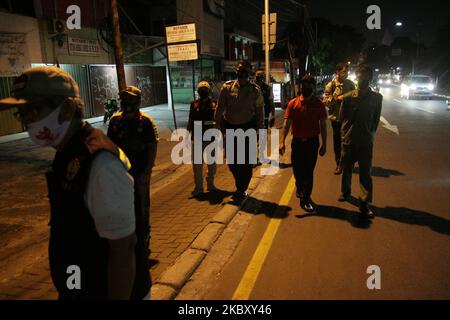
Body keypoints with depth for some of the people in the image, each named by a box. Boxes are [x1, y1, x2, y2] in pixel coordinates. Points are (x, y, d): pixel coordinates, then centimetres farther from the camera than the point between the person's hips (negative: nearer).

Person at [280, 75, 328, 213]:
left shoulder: (319, 104, -2)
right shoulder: (293, 103, -3)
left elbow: (323, 125, 2)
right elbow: (287, 123, -6)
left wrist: (324, 144, 0)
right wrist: (282, 141, -16)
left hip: (312, 142, -1)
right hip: (297, 141, 1)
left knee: (308, 172, 1)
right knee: (297, 170, 13)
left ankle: (305, 199, 12)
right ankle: (300, 190, 42)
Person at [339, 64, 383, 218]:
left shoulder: (377, 98, 0)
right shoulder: (348, 97, -4)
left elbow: (376, 119, 6)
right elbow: (344, 118, 3)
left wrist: (370, 134, 1)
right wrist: (346, 135, -1)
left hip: (366, 142, 0)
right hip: (349, 140, 1)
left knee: (366, 172, -1)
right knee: (347, 169, 15)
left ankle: (364, 203, 4)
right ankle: (345, 192, 37)